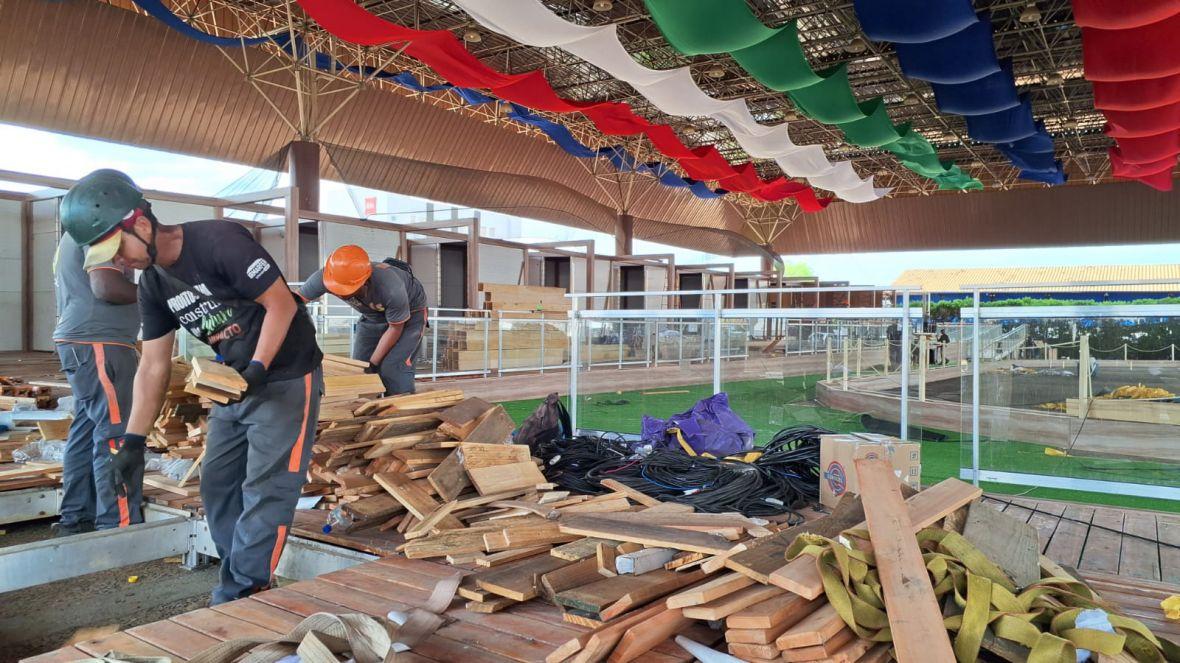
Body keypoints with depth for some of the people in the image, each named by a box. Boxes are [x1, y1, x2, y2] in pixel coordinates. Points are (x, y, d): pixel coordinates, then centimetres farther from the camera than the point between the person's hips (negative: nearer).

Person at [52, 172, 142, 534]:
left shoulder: (74, 235, 24)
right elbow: (106, 287, -22)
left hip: (78, 342, 11)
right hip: (98, 344, -11)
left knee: (87, 430, 12)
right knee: (117, 435, -12)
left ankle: (76, 520, 17)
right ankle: (119, 528, -12)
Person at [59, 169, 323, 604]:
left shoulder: (220, 241, -20)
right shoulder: (152, 284, 5)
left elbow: (281, 303, -19)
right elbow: (153, 366, 5)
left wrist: (257, 369, -28)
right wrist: (134, 438, -1)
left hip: (286, 379, -8)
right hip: (234, 386, 9)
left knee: (265, 490, -7)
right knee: (217, 485, 10)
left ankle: (240, 597, 2)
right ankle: (240, 584, 22)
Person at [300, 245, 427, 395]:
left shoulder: (391, 289, -41)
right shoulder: (324, 277, -32)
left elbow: (395, 328, -24)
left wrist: (372, 364, -21)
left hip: (410, 311, -5)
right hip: (372, 315, 5)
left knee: (392, 368, -21)